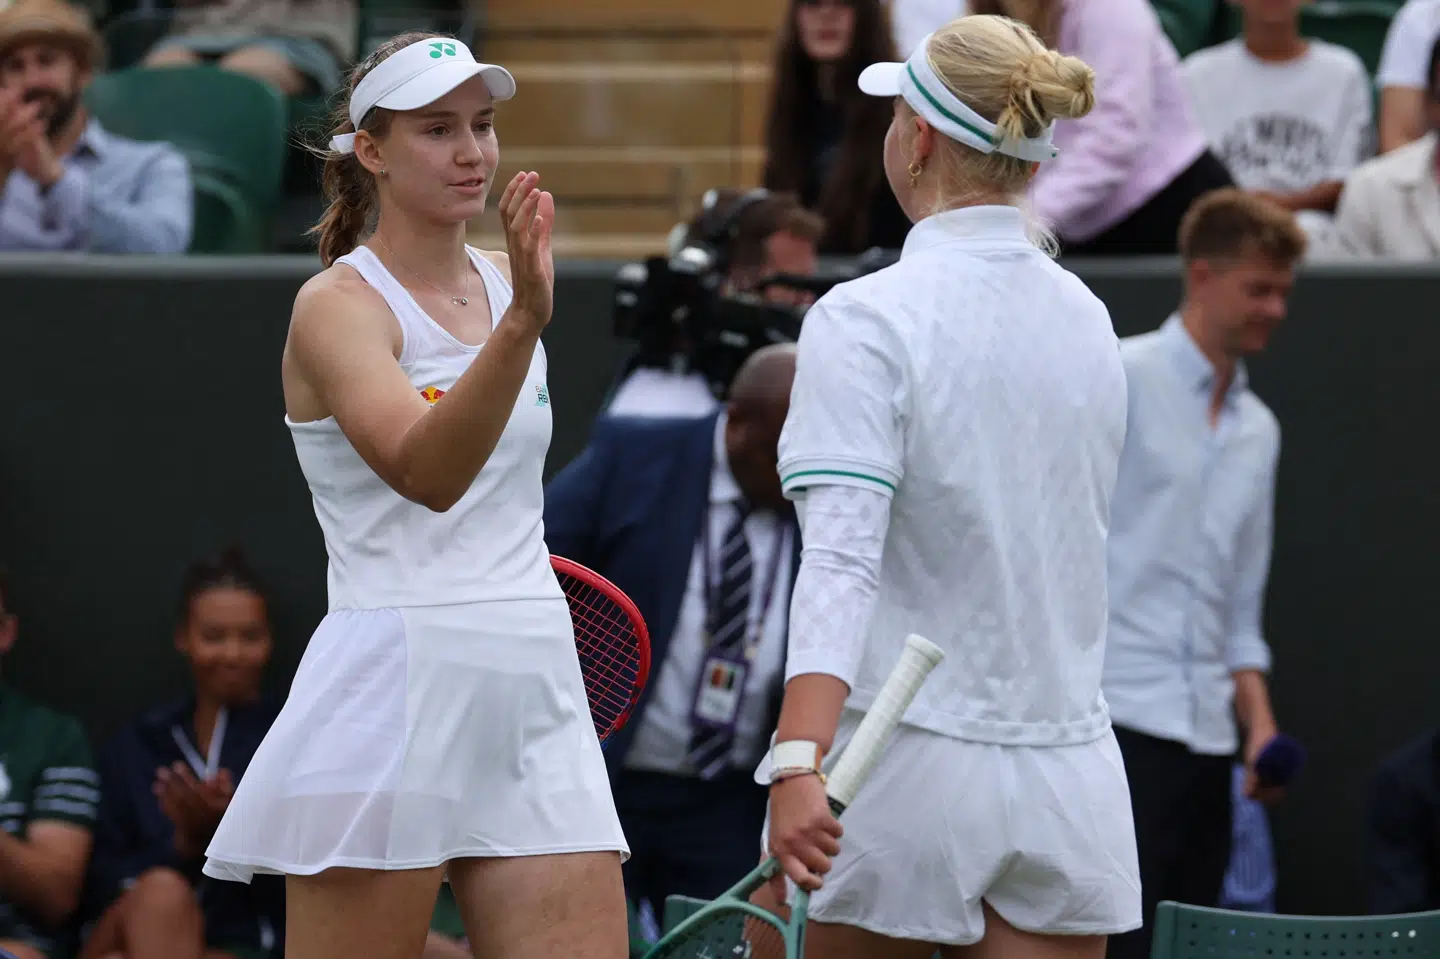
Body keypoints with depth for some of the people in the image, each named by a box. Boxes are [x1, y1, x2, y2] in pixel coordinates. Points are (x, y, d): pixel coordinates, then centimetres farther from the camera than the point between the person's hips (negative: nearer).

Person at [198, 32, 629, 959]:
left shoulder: (503, 283, 14)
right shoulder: (339, 304, -7)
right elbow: (425, 472, -27)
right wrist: (522, 324, -38)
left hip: (537, 689, 6)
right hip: (394, 696, -6)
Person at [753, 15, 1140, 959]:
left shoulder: (866, 320, -11)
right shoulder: (1089, 318, 7)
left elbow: (840, 558, -22)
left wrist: (798, 763, -30)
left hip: (907, 769, -5)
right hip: (1072, 775, 5)